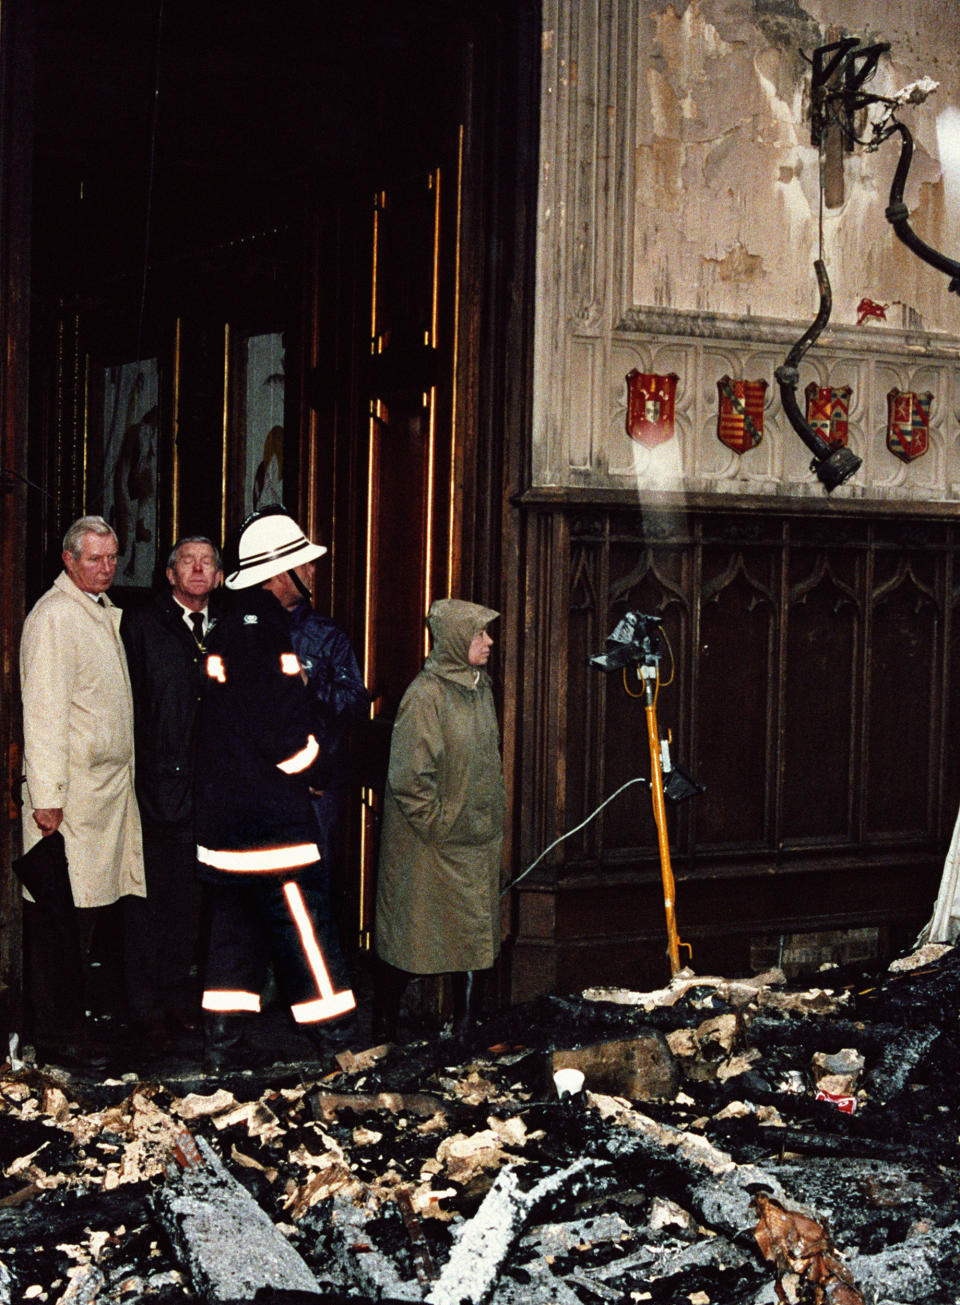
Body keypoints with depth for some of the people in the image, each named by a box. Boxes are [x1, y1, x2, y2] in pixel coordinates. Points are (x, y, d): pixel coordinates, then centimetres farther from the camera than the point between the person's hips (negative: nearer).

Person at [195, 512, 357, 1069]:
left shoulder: (228, 626, 13)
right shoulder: (267, 627, -16)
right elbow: (285, 729, -19)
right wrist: (312, 771, -3)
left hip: (223, 811, 9)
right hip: (273, 812, -9)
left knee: (234, 926, 12)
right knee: (302, 921, -4)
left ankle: (223, 1043, 14)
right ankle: (339, 1039, 2)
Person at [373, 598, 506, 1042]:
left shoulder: (480, 686, 8)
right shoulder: (425, 694, -18)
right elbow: (409, 776, -20)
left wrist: (492, 813, 16)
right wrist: (437, 823, -14)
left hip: (478, 837, 8)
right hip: (430, 843, -8)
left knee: (472, 932, 11)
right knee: (411, 933, 2)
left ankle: (466, 1020, 20)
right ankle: (385, 1020, 16)